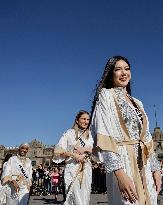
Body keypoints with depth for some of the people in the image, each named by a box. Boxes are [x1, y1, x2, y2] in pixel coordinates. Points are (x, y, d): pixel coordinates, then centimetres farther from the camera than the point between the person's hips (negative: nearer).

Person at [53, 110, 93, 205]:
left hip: (86, 168, 3)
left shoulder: (90, 135, 10)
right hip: (72, 167, -3)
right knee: (75, 196, -7)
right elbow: (58, 151, -4)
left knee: (85, 196, 5)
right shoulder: (70, 133, 2)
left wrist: (85, 149, -12)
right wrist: (74, 154, -13)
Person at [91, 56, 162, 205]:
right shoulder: (106, 95, -1)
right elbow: (104, 135, -13)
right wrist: (119, 172, -21)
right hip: (123, 163, -6)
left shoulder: (137, 103, 19)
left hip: (145, 167, 6)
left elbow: (146, 138, 17)